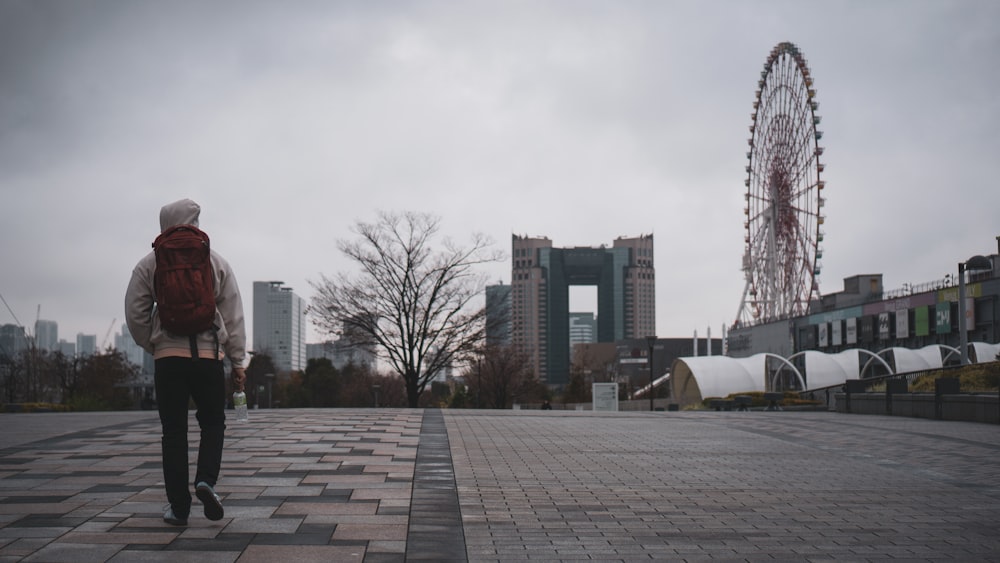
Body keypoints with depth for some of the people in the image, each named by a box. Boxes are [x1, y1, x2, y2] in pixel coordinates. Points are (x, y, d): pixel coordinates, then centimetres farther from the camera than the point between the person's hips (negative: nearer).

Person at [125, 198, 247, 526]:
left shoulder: (149, 264, 4)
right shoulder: (216, 263, 6)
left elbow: (135, 313, 3)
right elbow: (233, 315, 5)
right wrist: (237, 361, 8)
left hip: (168, 356, 0)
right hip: (208, 354, 0)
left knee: (173, 432, 6)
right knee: (213, 423, 15)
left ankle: (179, 507, 7)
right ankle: (206, 479, -9)